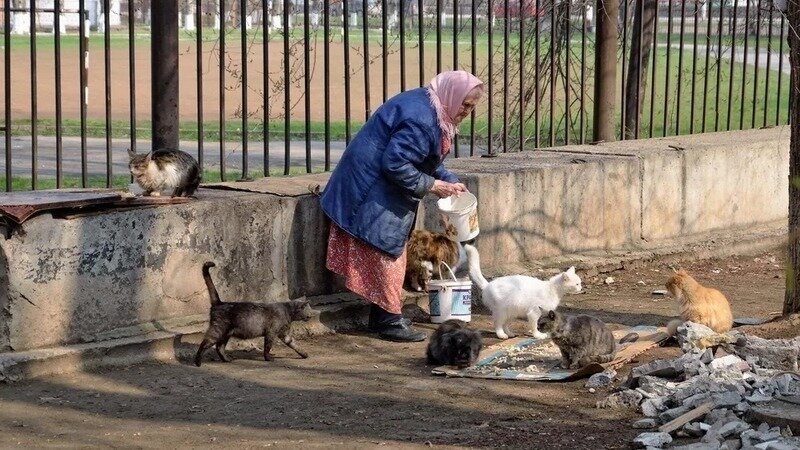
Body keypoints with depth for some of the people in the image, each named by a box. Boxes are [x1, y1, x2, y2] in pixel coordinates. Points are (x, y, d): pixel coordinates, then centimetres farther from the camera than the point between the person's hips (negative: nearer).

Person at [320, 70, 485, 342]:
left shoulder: (432, 111, 8)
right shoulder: (421, 120, -26)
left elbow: (426, 160, 18)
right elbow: (395, 165, -29)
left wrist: (450, 181, 4)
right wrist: (433, 185, -20)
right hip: (375, 193, -11)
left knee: (390, 255, 14)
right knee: (386, 253, -5)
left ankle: (381, 318, 21)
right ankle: (389, 321, 1)